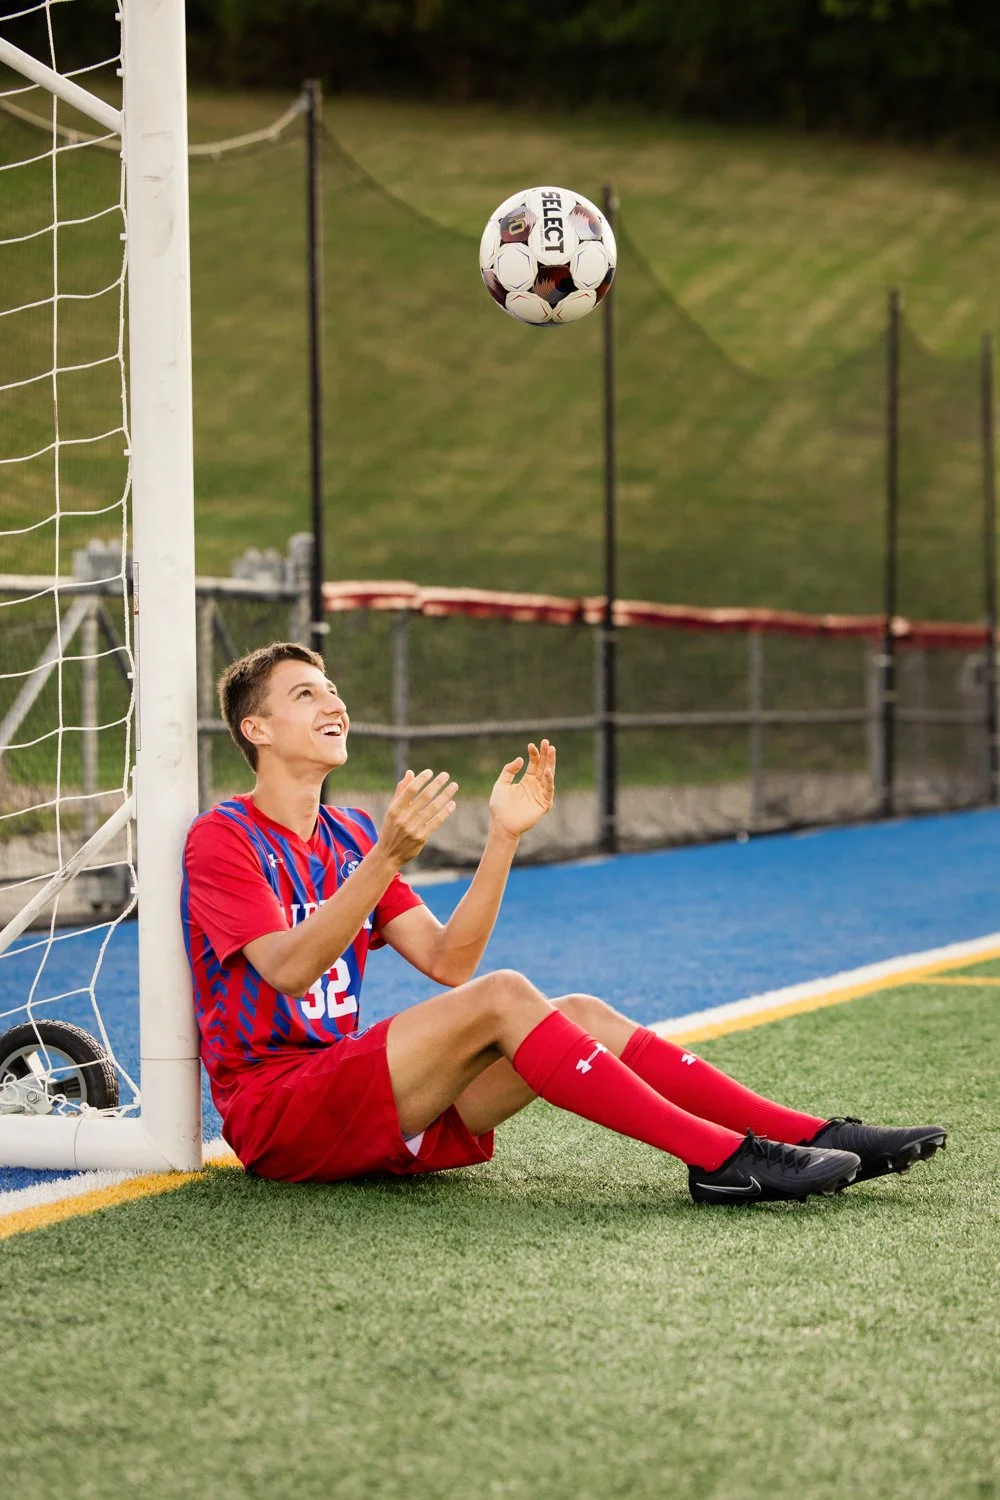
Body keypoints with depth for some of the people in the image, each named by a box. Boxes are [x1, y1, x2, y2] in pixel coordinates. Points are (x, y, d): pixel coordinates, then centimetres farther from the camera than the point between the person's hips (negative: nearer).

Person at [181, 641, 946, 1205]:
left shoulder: (350, 836, 18)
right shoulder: (223, 839, -5)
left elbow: (448, 961, 9)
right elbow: (291, 971, -21)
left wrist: (504, 836, -1)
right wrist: (389, 857, -31)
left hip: (361, 1098, 7)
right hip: (274, 1113, -7)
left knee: (583, 1013, -9)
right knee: (504, 996, -25)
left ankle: (813, 1137, -16)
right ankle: (720, 1159, -30)